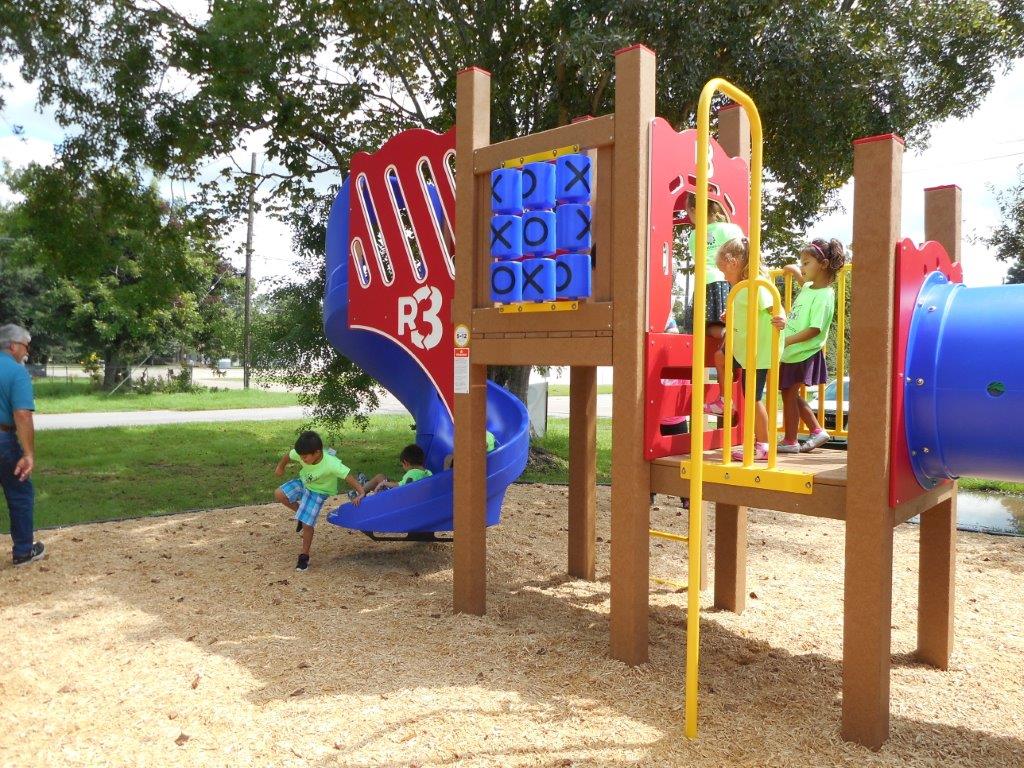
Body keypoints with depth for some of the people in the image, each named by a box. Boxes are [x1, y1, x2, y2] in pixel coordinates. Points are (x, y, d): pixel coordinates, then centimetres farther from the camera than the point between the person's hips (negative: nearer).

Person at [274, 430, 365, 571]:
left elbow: (349, 477, -41)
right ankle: (302, 514, 11)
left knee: (307, 524, -9)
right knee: (279, 494, -11)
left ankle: (304, 555, 12)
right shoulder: (301, 454, -25)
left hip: (318, 492, -5)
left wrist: (361, 493, -51)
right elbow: (288, 456, -4)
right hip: (303, 483, 5)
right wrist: (280, 467, 15)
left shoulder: (331, 464, -40)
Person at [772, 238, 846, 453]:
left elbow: (815, 329, -27)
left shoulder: (824, 296, -20)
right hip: (792, 352, 9)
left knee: (789, 395, 1)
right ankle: (817, 431, 27)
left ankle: (790, 441, 14)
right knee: (792, 395, 17)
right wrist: (795, 272, 23)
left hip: (803, 355, -9)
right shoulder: (809, 287, 7)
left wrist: (788, 340, -33)